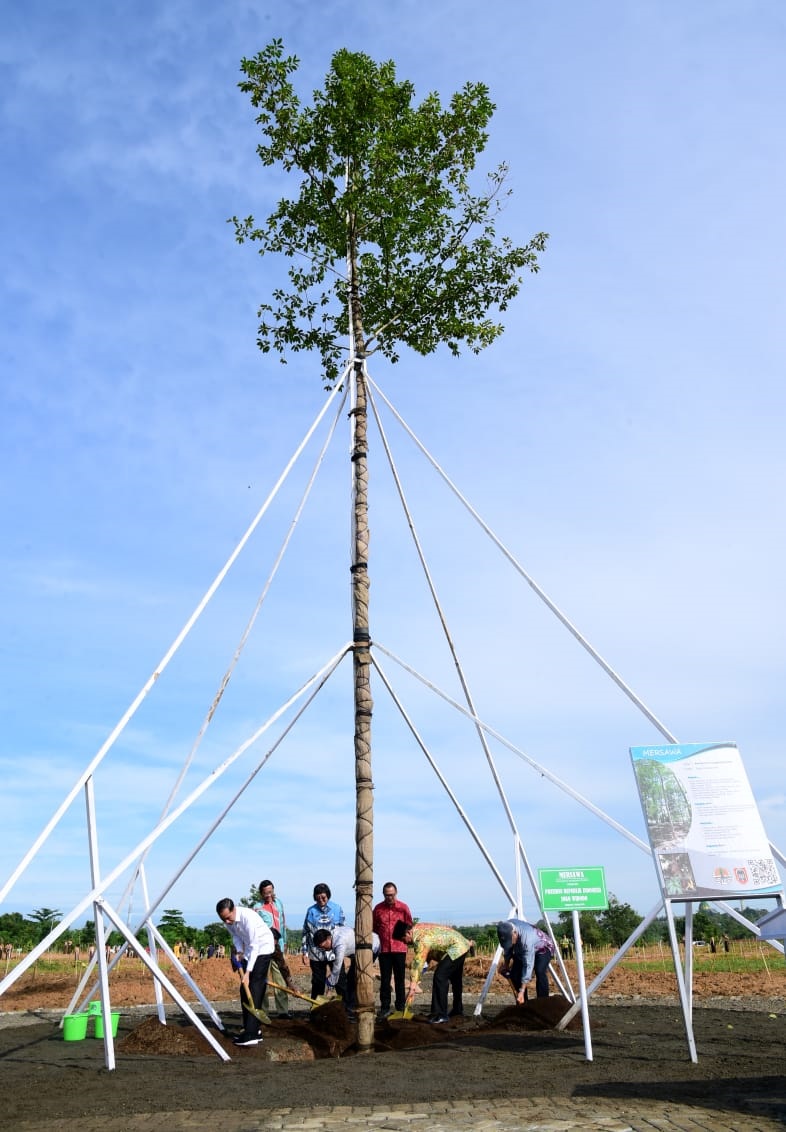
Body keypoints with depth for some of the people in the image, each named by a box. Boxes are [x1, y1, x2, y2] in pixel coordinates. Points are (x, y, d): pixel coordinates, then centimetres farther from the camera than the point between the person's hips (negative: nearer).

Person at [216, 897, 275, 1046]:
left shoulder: (248, 917, -33)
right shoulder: (228, 920, -10)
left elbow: (254, 947, -31)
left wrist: (247, 973, -32)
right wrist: (239, 952, -10)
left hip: (262, 948, -8)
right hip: (249, 950, 8)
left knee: (255, 990, -14)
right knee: (244, 989, 8)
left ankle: (252, 1034, -16)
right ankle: (251, 1029, 17)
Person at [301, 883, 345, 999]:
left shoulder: (337, 909, 1)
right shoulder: (311, 911, 2)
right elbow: (305, 932, 6)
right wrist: (305, 953, 4)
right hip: (316, 953, 1)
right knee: (318, 982, 8)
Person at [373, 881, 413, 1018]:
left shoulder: (403, 907, -2)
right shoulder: (378, 908, 0)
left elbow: (409, 926, 6)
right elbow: (373, 927, 9)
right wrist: (381, 936, 2)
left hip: (399, 948, -1)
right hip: (384, 949, 1)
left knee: (400, 979, 7)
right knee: (385, 979, 5)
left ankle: (401, 1007, 17)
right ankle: (385, 1007, 14)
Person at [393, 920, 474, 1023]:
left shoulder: (421, 938, -28)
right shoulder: (418, 929, 2)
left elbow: (418, 963, -29)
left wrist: (412, 987, -28)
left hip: (456, 949, -11)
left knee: (440, 977, -17)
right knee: (455, 979, 24)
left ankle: (440, 1015, -13)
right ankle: (458, 1010, 40)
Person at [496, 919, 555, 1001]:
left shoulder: (527, 939, -42)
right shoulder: (506, 929, -25)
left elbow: (528, 966, -40)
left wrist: (522, 991, -39)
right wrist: (505, 964, 5)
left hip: (543, 948, -6)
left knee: (540, 972, -30)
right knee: (514, 974, -9)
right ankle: (523, 1003, 4)